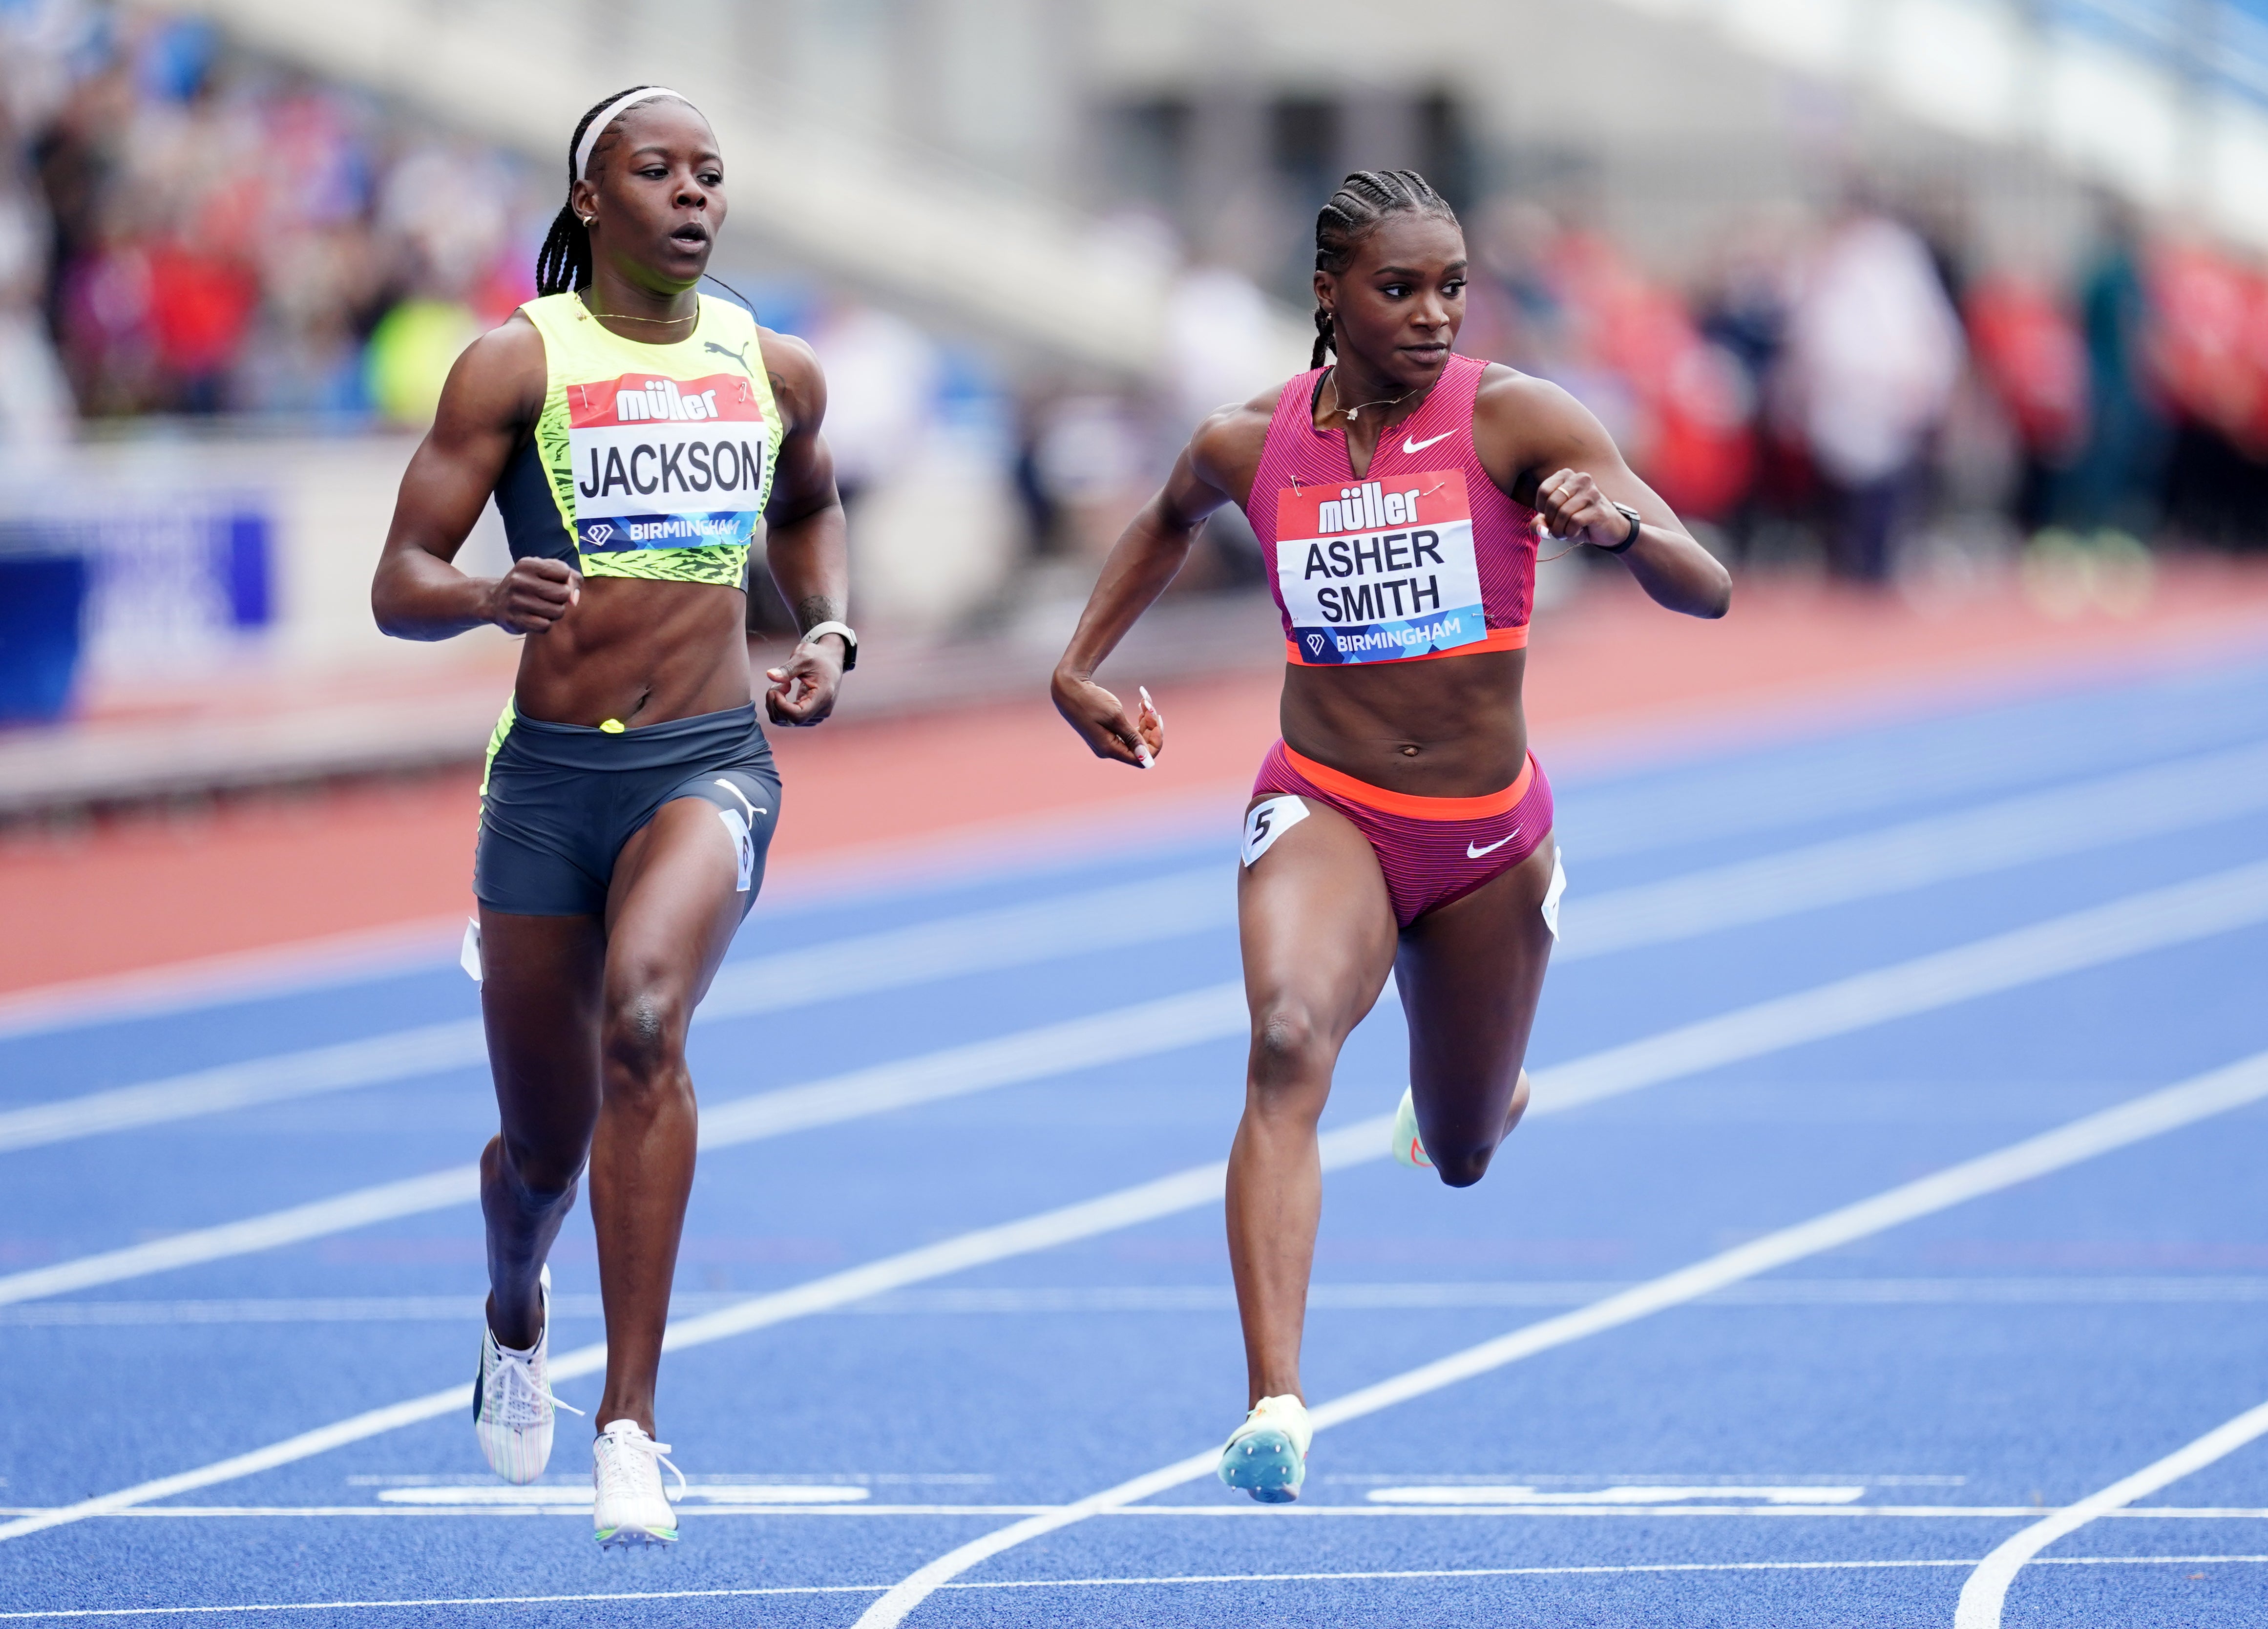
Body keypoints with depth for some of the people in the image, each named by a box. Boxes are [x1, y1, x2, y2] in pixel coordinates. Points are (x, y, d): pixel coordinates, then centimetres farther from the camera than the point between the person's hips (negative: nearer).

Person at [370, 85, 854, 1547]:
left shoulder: (776, 371, 8)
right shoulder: (519, 365, -3)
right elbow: (399, 586, -7)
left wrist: (832, 632, 12)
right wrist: (487, 596, -28)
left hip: (713, 765, 0)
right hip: (550, 770, 0)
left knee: (645, 1019, -30)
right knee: (545, 1143, 9)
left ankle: (633, 1426, -29)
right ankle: (517, 1312, 49)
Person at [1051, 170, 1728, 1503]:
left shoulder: (1515, 419, -12)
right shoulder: (1251, 445, -4)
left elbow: (1707, 591, -19)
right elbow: (1172, 519, 23)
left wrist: (1619, 523, -39)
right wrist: (1080, 669, 15)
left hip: (1489, 837, 1)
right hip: (1323, 811, -1)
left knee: (1461, 1156, 17)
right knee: (1288, 1041, -32)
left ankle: (1478, 1080, 59)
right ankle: (1275, 1406, -41)